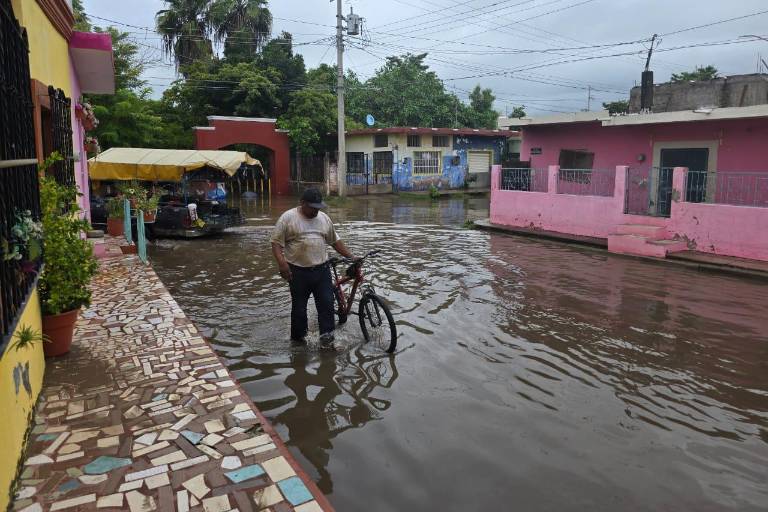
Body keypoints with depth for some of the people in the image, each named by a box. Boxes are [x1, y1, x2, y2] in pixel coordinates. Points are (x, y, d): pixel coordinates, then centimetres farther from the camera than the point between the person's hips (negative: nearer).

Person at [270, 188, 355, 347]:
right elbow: (276, 242, -7)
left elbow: (335, 241, 16)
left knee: (327, 303, 0)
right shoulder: (288, 217, -5)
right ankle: (298, 337, 21)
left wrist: (351, 257, 11)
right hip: (298, 272, -4)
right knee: (299, 307, 6)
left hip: (322, 269, 4)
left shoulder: (324, 218, 10)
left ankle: (326, 335, 8)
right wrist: (281, 262, -21)